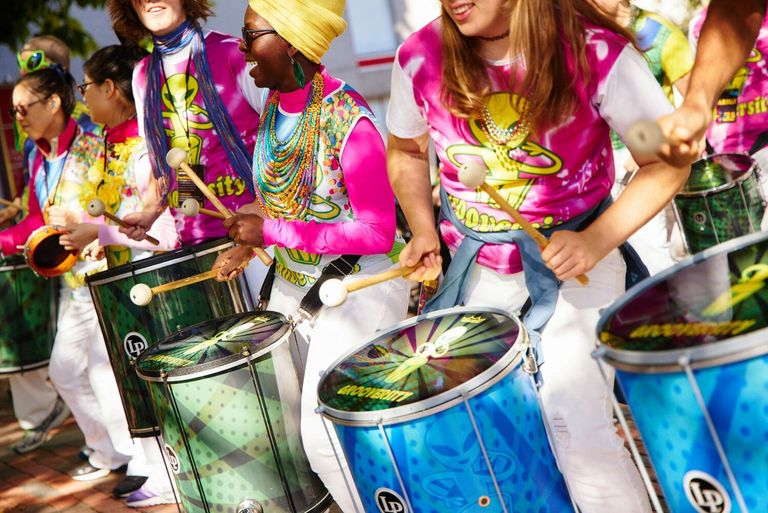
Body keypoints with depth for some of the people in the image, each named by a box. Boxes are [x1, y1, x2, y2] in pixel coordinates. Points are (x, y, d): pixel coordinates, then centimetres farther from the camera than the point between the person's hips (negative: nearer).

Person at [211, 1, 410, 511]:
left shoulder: (348, 122, -25)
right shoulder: (274, 102, -1)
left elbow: (378, 233, -22)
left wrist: (274, 230, -22)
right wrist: (250, 239, -3)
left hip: (357, 289, -8)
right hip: (293, 282, 8)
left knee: (326, 438, -8)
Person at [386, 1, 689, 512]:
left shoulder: (595, 50, -19)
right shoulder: (420, 58, -10)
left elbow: (666, 161, -10)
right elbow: (405, 150, 11)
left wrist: (597, 240, -22)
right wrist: (423, 230, -3)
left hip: (575, 259, -3)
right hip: (477, 266, 4)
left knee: (574, 419, -14)